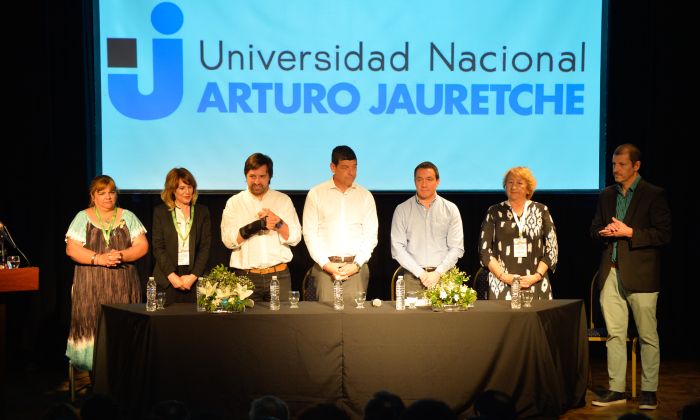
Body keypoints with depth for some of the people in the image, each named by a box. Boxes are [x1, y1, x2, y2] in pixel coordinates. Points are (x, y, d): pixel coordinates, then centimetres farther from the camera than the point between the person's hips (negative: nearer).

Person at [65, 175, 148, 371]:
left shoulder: (128, 217, 11)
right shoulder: (83, 218, 7)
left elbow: (142, 246, 4)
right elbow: (72, 249, -3)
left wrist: (121, 256, -14)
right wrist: (99, 259, -15)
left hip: (123, 284, 1)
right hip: (91, 286, -1)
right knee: (92, 326, -7)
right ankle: (92, 370, -2)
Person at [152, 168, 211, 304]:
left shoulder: (202, 212, 10)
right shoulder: (160, 212, 7)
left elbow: (205, 248, 4)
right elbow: (158, 248, 1)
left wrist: (193, 276, -8)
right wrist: (172, 276, -10)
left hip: (194, 279, 1)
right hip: (167, 279, -1)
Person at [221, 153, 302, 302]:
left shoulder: (283, 200, 10)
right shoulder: (234, 203, 7)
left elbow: (295, 238, 3)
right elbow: (228, 240, -5)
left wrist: (278, 222, -14)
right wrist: (256, 226, -17)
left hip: (279, 275, 1)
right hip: (246, 277, -1)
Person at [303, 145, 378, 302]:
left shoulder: (365, 196, 10)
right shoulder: (316, 194, 5)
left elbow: (371, 235, 7)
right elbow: (309, 234, 3)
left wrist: (357, 264, -5)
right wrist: (327, 264, -6)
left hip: (356, 267, 1)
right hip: (326, 266, -1)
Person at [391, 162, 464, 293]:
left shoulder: (450, 209, 7)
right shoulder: (402, 210, 6)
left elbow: (457, 248, 2)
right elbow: (397, 248, -1)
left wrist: (437, 273, -10)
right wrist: (421, 273, -10)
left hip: (443, 276, 0)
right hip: (412, 277, 0)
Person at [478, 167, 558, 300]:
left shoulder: (541, 211, 7)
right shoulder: (495, 212, 6)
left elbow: (552, 249, 5)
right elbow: (484, 250, 3)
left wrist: (536, 276, -7)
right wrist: (504, 276, -8)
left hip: (536, 285, 1)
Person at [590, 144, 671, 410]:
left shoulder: (654, 195, -3)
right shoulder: (606, 195, 14)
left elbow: (664, 235, -8)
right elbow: (595, 229, 19)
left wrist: (629, 232, -15)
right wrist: (605, 233, -4)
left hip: (640, 275, -5)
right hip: (611, 273, 5)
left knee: (648, 336, 2)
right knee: (614, 334, 6)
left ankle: (649, 391, 10)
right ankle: (616, 390, 12)